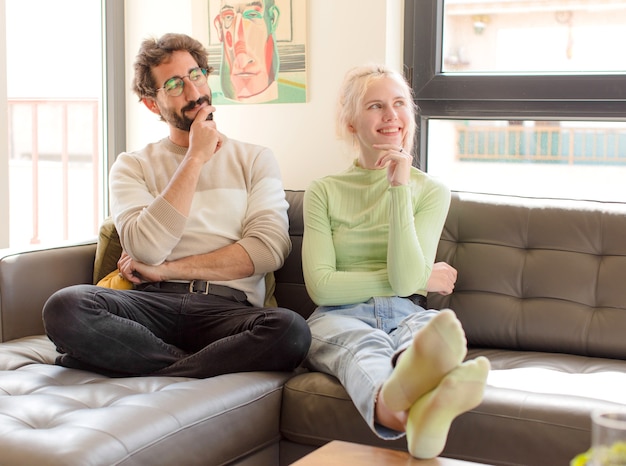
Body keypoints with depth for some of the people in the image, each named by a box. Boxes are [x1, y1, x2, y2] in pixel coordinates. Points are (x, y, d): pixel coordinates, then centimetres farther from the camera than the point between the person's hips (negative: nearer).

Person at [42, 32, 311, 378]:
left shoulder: (255, 159, 14)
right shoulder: (133, 166, 13)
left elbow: (269, 250, -1)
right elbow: (146, 249, -6)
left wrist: (166, 270, -4)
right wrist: (196, 158, -3)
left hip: (227, 307, 0)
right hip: (155, 301, 0)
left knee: (290, 330, -35)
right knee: (64, 307, -30)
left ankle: (142, 370, -19)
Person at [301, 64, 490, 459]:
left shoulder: (431, 191, 15)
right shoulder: (324, 192, 14)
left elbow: (406, 280, -2)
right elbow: (321, 287, 0)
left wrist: (400, 187, -5)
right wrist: (419, 278, -2)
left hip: (406, 315, 1)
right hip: (341, 317, 0)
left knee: (433, 331, -38)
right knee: (364, 346, -39)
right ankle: (395, 406, -77)